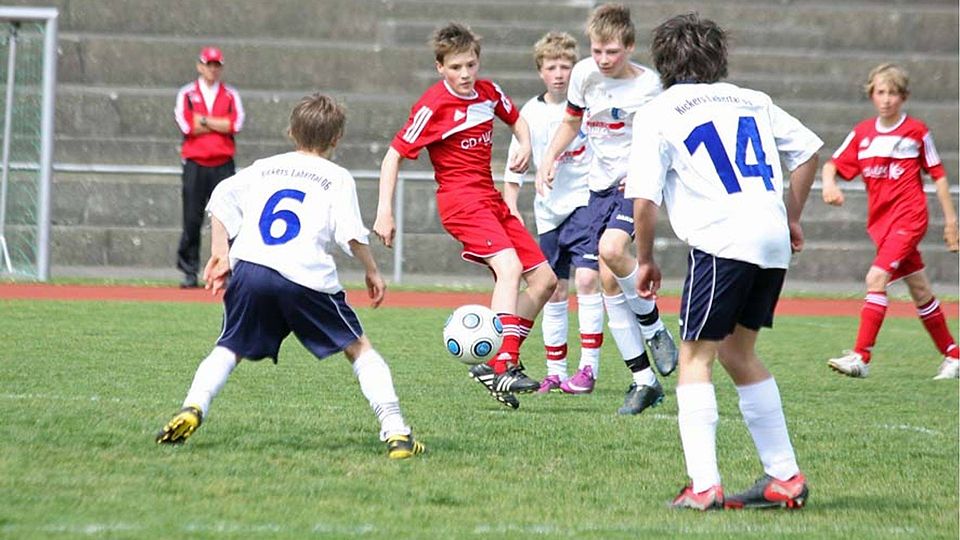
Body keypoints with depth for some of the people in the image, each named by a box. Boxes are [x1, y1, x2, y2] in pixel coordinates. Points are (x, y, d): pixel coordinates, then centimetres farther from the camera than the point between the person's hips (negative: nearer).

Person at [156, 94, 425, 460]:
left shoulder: (263, 168, 24)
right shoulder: (337, 178, 12)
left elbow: (221, 199, 18)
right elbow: (351, 234, 1)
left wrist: (220, 254, 19)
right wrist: (372, 272, 15)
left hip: (249, 268, 3)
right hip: (306, 276, -2)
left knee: (230, 349, 20)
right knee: (360, 349, 10)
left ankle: (193, 407, -6)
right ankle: (395, 432, -2)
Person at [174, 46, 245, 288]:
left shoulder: (231, 95, 11)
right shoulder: (187, 94, 8)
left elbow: (236, 124, -5)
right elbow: (186, 126, -7)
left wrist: (204, 121, -6)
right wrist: (220, 125, -3)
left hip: (223, 165, 1)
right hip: (195, 164, -1)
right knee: (192, 220, -2)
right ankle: (189, 273, 5)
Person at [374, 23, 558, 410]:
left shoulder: (488, 92, 7)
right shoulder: (434, 105, -12)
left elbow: (516, 118, 29)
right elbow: (394, 156, -10)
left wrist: (524, 146, 7)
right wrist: (384, 213, -17)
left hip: (490, 199, 8)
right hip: (460, 200, -8)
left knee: (544, 279, 5)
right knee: (509, 267, -29)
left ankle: (503, 363, 7)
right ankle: (501, 365, -38)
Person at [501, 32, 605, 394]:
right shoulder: (531, 113, 4)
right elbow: (514, 167, 10)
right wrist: (511, 208, 2)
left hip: (585, 200, -4)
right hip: (548, 210, 4)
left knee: (586, 279, -17)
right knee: (554, 291, 8)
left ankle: (589, 367, -15)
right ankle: (555, 372, 16)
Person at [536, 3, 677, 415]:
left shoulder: (648, 84, -13)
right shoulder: (584, 73, 0)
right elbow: (571, 122, 17)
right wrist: (549, 160, 6)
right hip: (601, 184, 5)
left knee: (612, 249, -32)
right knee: (609, 282, 0)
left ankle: (654, 328, -6)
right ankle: (643, 380, 7)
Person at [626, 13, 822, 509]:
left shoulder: (658, 113, 5)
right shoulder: (752, 101, 21)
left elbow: (644, 197, -3)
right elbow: (807, 151, 20)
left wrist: (646, 260, 9)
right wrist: (792, 218, 28)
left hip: (721, 241, -6)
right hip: (773, 241, 6)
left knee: (696, 358, 0)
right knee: (737, 354, 19)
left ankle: (703, 486, -12)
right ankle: (785, 477, 18)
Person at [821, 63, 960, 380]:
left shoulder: (916, 131, -2)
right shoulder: (862, 133, 8)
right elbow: (833, 164, 6)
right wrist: (829, 183, -18)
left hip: (909, 216, -5)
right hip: (880, 220, 5)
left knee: (877, 278, -21)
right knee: (919, 289, 13)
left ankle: (861, 357, -24)